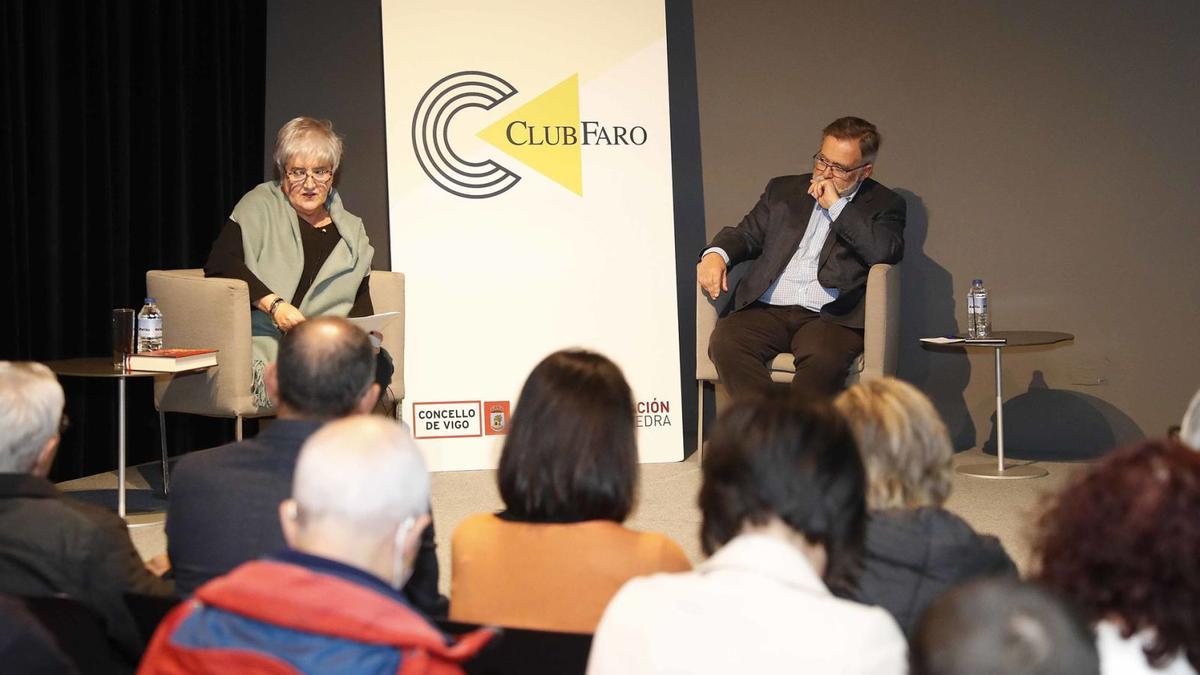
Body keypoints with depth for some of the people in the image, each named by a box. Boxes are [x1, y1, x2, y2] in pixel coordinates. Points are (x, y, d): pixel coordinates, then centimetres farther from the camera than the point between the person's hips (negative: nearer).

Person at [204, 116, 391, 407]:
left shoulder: (350, 229, 22)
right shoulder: (260, 207, 9)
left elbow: (362, 302, 17)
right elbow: (220, 264, -5)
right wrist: (273, 304, -17)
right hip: (266, 343, -4)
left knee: (377, 364, -29)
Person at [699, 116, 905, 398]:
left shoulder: (883, 204, 13)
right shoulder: (783, 190, 25)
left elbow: (886, 252, -6)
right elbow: (747, 234, 23)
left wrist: (835, 205, -3)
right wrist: (716, 254, -1)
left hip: (830, 318, -3)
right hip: (768, 311, 3)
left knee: (823, 356, -38)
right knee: (725, 341, -28)